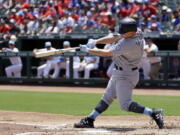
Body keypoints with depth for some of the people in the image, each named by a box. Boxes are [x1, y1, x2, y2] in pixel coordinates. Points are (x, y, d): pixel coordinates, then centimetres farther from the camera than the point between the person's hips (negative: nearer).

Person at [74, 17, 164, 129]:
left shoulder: (129, 44, -31)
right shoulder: (137, 33, -5)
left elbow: (107, 53, -25)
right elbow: (114, 38, 3)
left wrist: (88, 50, -15)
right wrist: (95, 42, -7)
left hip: (126, 76, -10)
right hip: (119, 73, 10)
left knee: (125, 104, -11)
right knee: (107, 97, 15)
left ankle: (153, 113, -11)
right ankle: (89, 120, 24)